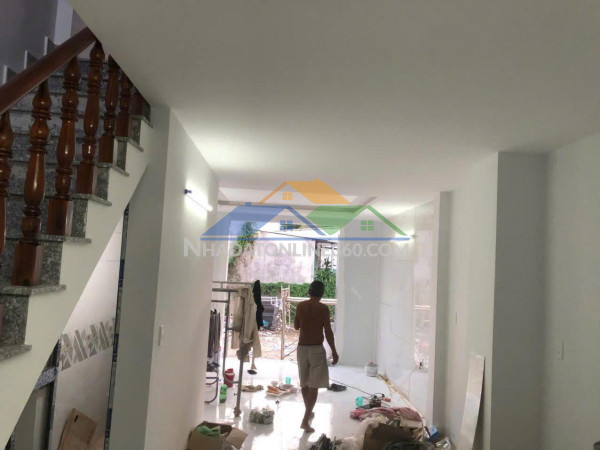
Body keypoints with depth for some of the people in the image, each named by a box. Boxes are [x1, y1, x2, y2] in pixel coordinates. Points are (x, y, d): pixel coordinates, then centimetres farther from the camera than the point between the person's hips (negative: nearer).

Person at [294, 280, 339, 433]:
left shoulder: (300, 306, 1)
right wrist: (334, 351, -3)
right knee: (314, 386, -1)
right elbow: (328, 331, -11)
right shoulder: (323, 308, -10)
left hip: (302, 347, 5)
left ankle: (308, 412, 35)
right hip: (316, 349, -4)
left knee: (304, 383, 18)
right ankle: (305, 420, -8)